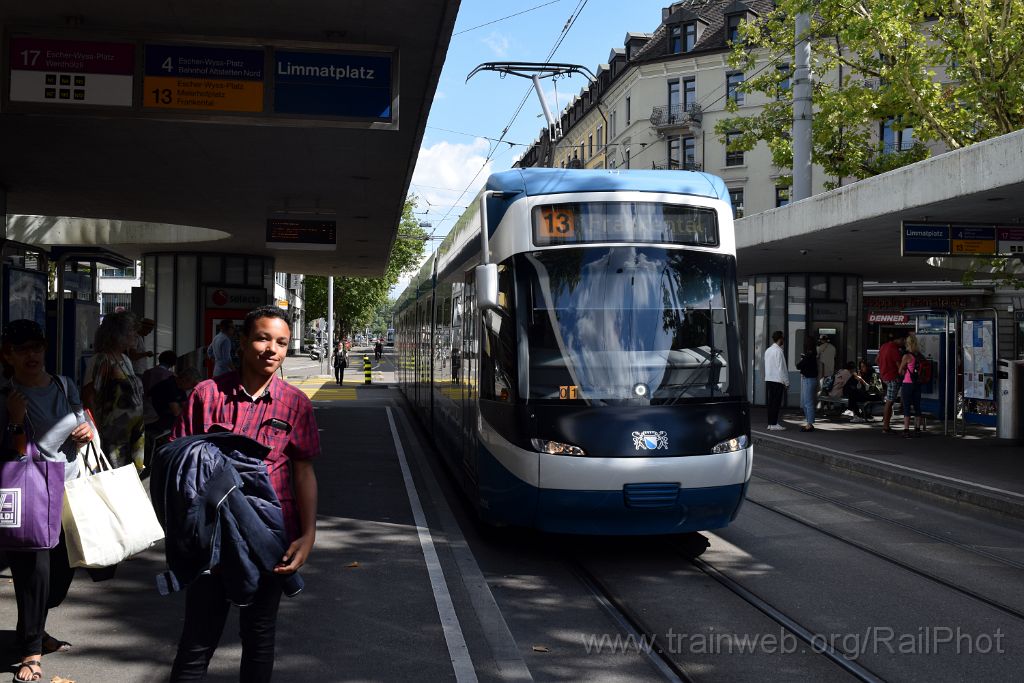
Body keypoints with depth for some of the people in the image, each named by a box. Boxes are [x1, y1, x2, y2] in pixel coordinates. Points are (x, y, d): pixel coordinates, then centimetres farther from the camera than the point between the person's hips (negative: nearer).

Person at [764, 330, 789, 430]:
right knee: (776, 402, -4)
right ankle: (774, 424, -4)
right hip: (778, 380, -8)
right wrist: (786, 382, -8)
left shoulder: (768, 350, 12)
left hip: (768, 379, 8)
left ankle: (770, 423, 13)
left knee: (771, 402, 11)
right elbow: (782, 368, -14)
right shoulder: (779, 351, -14)